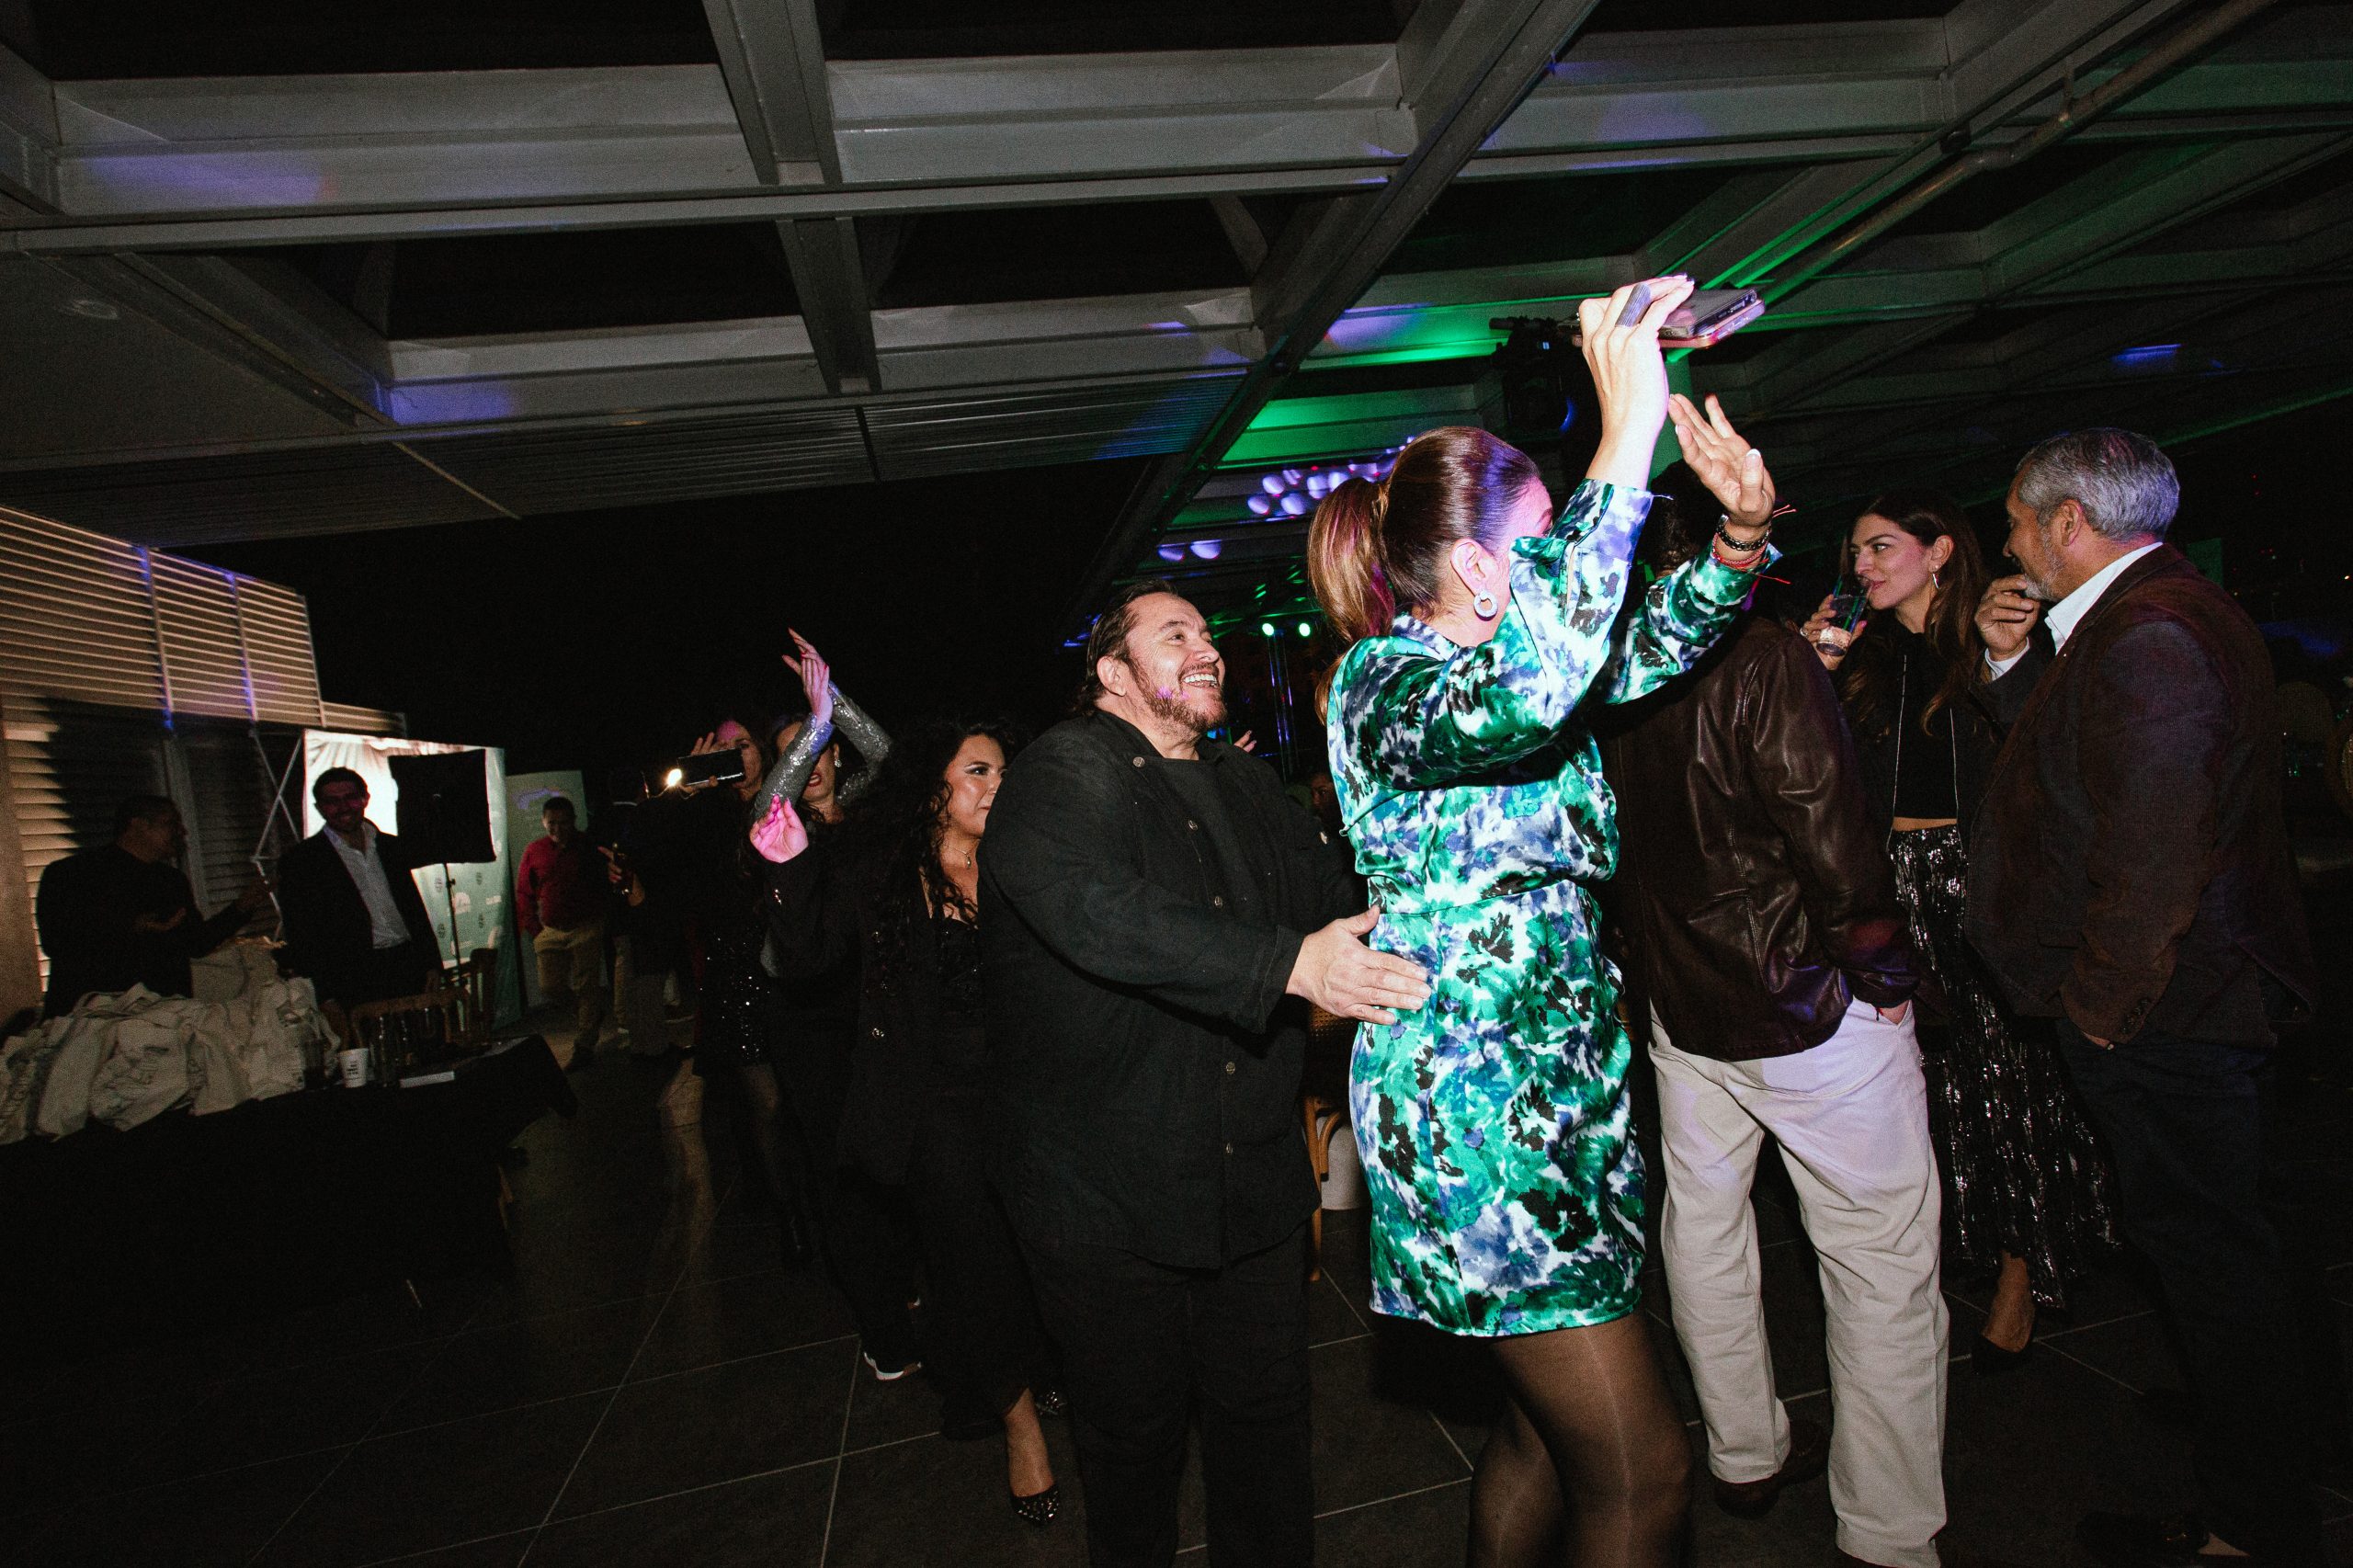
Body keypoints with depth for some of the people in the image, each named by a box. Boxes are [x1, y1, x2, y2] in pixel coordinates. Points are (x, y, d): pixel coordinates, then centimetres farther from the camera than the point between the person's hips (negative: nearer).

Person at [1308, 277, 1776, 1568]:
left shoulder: (1492, 660, 10)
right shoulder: (1380, 681, -16)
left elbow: (1649, 649, 14)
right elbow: (1530, 690, -36)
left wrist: (1740, 528, -6)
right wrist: (1628, 435, -32)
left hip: (1561, 1104, 9)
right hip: (1470, 1121, -9)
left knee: (1554, 1429, 21)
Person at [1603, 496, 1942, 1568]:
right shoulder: (1759, 653, -17)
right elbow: (1828, 828, -20)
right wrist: (1881, 967, -7)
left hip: (1679, 1000, 7)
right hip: (1807, 1000, -6)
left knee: (1703, 1227, 17)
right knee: (1883, 1262, 6)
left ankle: (1746, 1457, 35)